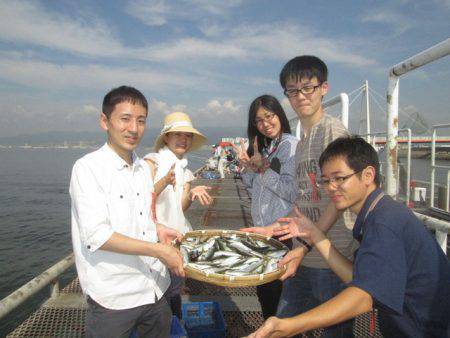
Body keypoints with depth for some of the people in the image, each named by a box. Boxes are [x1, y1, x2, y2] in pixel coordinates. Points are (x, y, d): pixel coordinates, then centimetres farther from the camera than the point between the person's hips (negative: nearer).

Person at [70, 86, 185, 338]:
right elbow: (96, 235, -21)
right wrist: (159, 250, -22)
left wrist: (156, 229, -1)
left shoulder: (144, 168, 7)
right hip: (113, 298, -6)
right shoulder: (88, 168, -14)